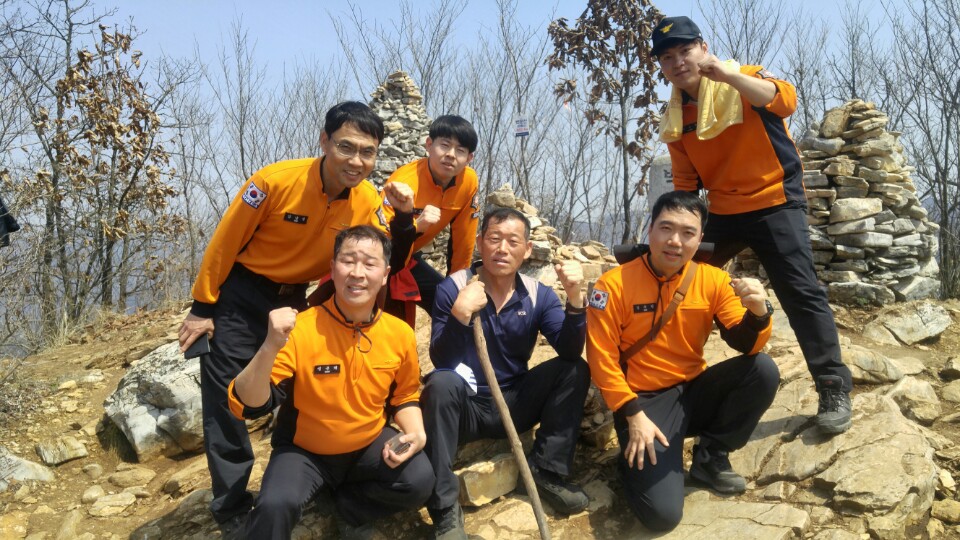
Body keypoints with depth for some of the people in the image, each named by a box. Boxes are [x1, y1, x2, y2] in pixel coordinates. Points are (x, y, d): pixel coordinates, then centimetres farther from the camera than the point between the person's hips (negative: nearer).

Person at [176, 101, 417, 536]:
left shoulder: (368, 201, -13)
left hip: (296, 298, 4)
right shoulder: (276, 181, -26)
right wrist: (202, 308, -9)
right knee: (226, 398, -1)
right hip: (241, 294, -4)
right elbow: (224, 244, -15)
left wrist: (404, 216, -22)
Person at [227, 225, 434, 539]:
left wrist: (416, 434, -12)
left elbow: (405, 396, 8)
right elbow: (247, 406, -26)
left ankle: (349, 509, 6)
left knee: (420, 481, -20)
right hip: (303, 451, -3)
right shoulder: (300, 330, -22)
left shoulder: (400, 334, -10)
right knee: (275, 506, -31)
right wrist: (271, 347, -41)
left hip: (370, 445, 4)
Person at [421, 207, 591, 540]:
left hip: (514, 405, 3)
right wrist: (460, 315, -37)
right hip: (465, 407, -3)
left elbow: (570, 351, -15)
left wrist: (574, 296, -29)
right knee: (442, 383, -35)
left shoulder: (538, 295, -2)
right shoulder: (453, 288, -11)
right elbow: (441, 362, -20)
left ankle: (547, 472, -4)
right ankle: (445, 511, -24)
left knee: (575, 370, -15)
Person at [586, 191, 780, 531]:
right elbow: (602, 359, -12)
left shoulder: (713, 280, -4)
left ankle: (711, 458, 0)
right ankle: (634, 460, 15)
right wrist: (633, 415, -18)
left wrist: (758, 312, -28)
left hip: (695, 390, 5)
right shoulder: (614, 284, -14)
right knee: (662, 513, -21)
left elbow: (744, 344, -7)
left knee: (763, 370, -22)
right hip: (643, 399, -4)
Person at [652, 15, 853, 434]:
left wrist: (727, 74, -40)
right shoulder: (674, 119, 5)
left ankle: (834, 389, 0)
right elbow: (685, 182, 10)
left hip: (775, 202, -5)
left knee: (800, 292, -11)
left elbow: (785, 100, -30)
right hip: (723, 211, 6)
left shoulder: (743, 80, -9)